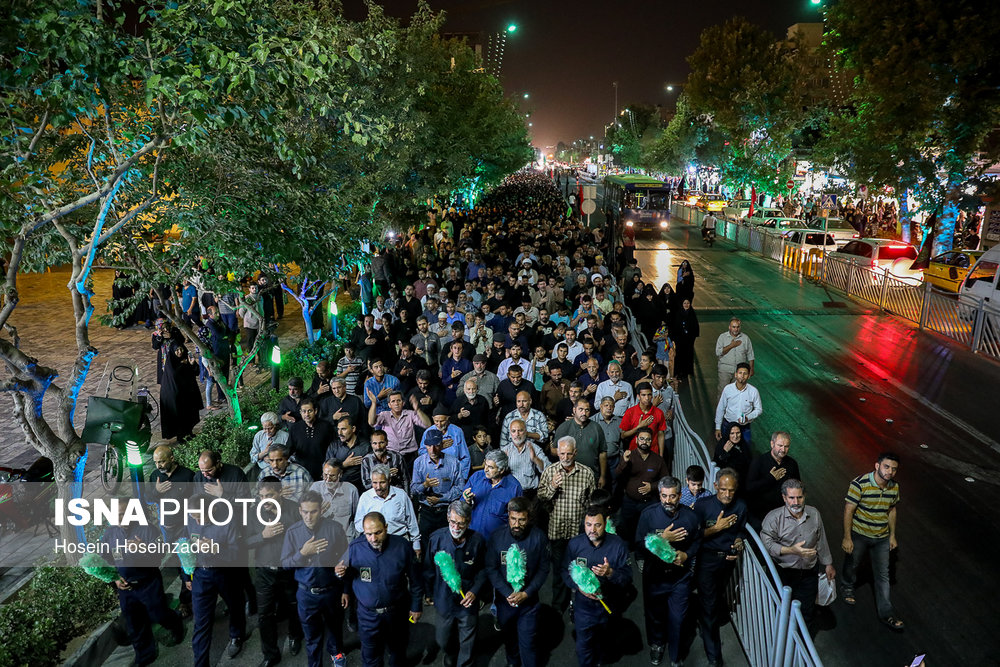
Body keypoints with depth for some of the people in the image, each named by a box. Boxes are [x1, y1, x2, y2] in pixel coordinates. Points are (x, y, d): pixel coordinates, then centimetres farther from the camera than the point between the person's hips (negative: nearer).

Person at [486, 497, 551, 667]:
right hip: (504, 599, 2)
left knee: (527, 642, 0)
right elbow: (491, 569, -9)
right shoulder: (497, 536, -13)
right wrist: (508, 594, -18)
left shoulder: (538, 537, -14)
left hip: (529, 600, -2)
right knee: (508, 635, 23)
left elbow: (543, 569, -6)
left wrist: (526, 593, -15)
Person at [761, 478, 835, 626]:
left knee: (806, 615, 10)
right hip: (784, 574, -3)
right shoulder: (773, 517, -14)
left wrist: (828, 564, 16)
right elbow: (766, 543, -21)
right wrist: (791, 550, -29)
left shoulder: (814, 514, 0)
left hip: (809, 573, 3)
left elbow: (821, 541, 11)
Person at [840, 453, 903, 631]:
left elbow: (892, 510, 8)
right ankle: (847, 587, 49)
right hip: (859, 535, -4)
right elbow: (848, 511, -20)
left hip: (881, 538, 4)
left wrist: (892, 535, 12)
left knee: (883, 575, 8)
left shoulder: (894, 486, -8)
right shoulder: (859, 484, -26)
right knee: (851, 564, 20)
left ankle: (886, 613, 18)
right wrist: (847, 538, -17)